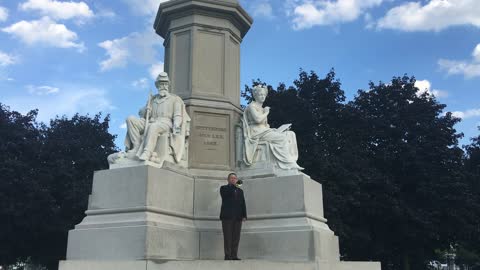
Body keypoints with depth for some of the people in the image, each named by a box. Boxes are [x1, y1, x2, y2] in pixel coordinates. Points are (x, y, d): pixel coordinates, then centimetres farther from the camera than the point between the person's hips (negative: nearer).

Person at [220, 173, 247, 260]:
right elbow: (225, 194, -14)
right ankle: (228, 255, -3)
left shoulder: (240, 190, 21)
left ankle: (234, 255, 3)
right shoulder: (224, 188, 9)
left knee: (236, 237, 0)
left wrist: (244, 215, 5)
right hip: (227, 217, -4)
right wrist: (233, 186, -15)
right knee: (228, 237, -4)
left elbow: (243, 204, 15)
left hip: (238, 217, 4)